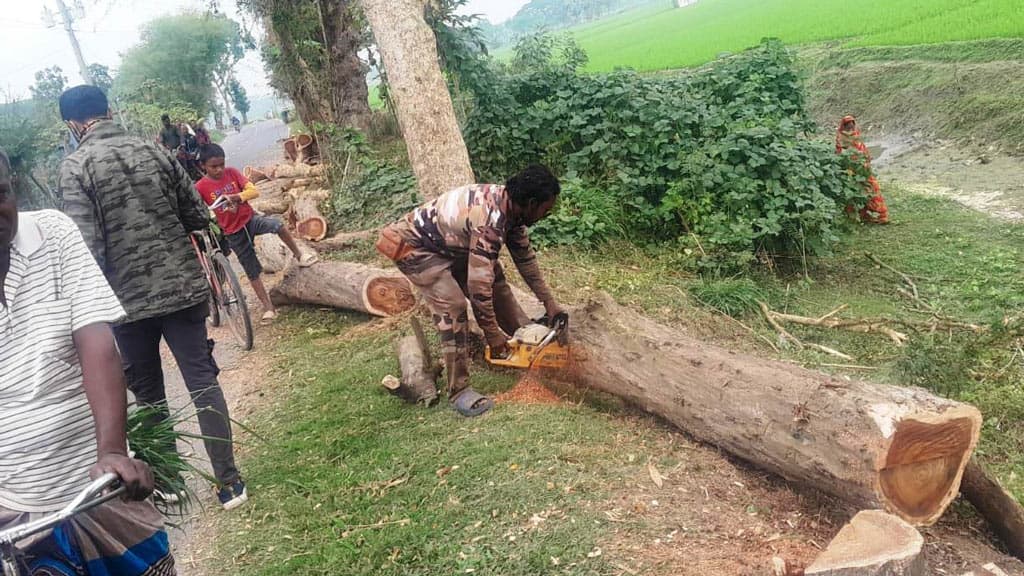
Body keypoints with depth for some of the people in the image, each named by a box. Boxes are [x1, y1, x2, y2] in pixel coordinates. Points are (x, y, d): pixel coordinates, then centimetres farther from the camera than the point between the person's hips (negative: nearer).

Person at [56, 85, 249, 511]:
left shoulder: (75, 168, -8)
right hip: (183, 288, 2)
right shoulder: (155, 152, 2)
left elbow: (88, 248, -14)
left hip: (128, 300, -2)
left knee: (149, 396, 14)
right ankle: (229, 482, 10)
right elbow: (199, 218, 5)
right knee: (203, 383, 7)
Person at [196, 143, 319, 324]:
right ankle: (268, 308, 14)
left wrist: (235, 197, -27)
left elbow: (254, 191, -12)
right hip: (233, 232, -1)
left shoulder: (231, 173, -5)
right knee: (252, 272, 3)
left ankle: (299, 256, -10)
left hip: (250, 219, 1)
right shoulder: (200, 187, -11)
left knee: (277, 225, -31)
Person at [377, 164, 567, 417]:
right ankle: (459, 391, -13)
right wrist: (493, 335, -23)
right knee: (453, 306, -22)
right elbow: (478, 283, -34)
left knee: (497, 283, 11)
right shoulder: (490, 219, -35)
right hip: (415, 247, -9)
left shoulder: (510, 205, -7)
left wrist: (551, 304, 7)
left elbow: (525, 257, 5)